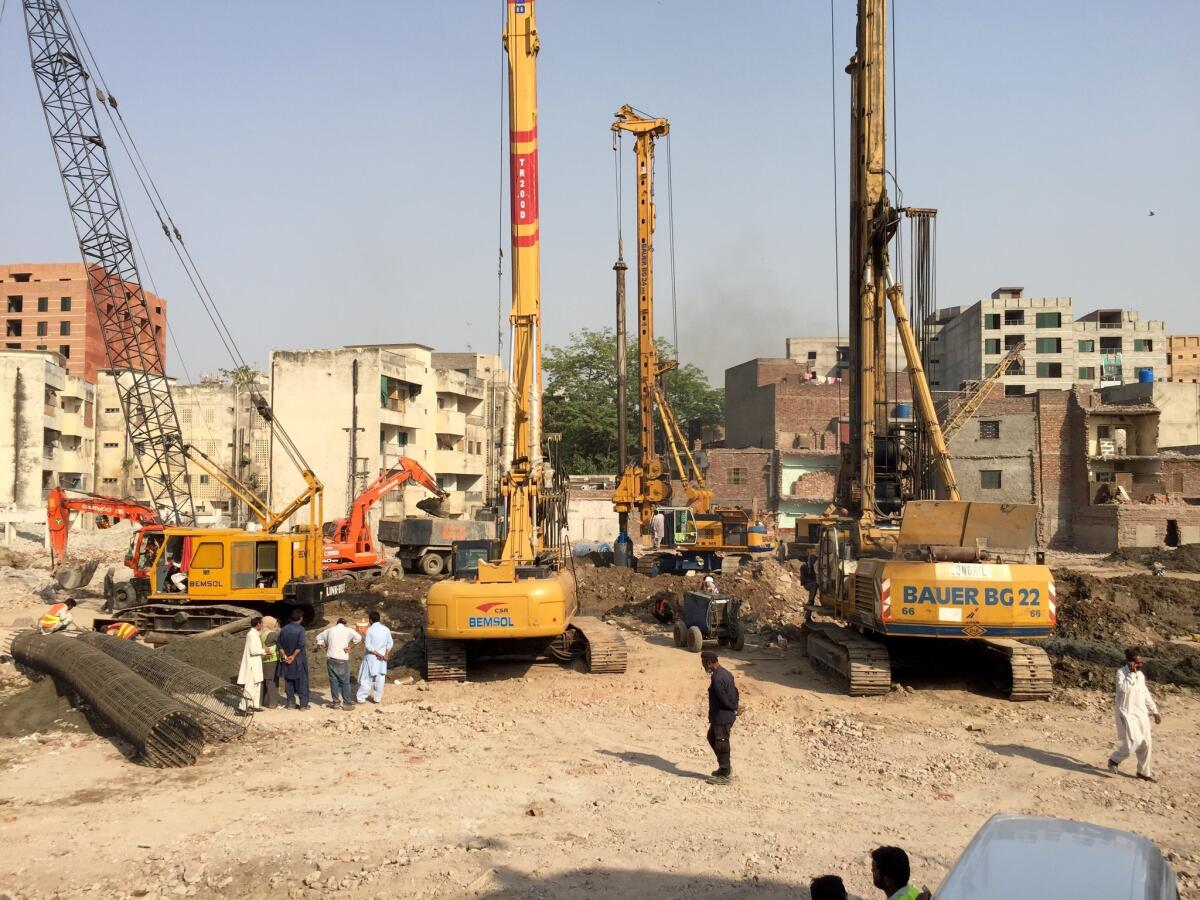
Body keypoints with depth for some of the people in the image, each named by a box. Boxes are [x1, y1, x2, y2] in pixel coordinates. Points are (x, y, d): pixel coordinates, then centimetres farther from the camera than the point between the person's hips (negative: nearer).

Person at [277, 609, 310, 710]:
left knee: (289, 682, 14)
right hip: (299, 660, -4)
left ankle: (290, 702, 16)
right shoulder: (300, 629, -12)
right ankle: (303, 704, 4)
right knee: (301, 682, 4)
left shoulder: (284, 629, 3)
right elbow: (300, 645, -20)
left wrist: (284, 656, -3)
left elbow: (279, 644, 1)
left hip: (286, 660, 4)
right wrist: (293, 656, -13)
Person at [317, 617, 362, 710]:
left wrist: (325, 646, 17)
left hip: (330, 659, 4)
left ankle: (336, 702, 13)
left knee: (333, 681, 10)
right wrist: (349, 646, -7)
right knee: (345, 682, 3)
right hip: (342, 659, -4)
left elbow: (319, 638, 23)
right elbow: (358, 638, -18)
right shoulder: (348, 630, -3)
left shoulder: (330, 630, 11)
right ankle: (347, 703, 5)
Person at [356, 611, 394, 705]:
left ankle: (361, 698, 8)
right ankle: (378, 698, 15)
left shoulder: (370, 630, -13)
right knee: (380, 678, 10)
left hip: (371, 657, -4)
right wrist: (385, 655, -2)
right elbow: (390, 644, 2)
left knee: (366, 678, 5)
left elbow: (368, 646, -15)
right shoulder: (386, 629, 0)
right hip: (382, 658, 4)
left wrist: (378, 654, -10)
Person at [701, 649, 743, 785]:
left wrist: (735, 709, -6)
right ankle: (726, 768, 31)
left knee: (721, 744, 2)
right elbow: (734, 691, 12)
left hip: (722, 717, -10)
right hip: (720, 716, 10)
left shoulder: (717, 679, -26)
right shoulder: (725, 673, 7)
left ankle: (724, 775, 14)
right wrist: (737, 705, 2)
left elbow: (724, 700, -22)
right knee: (712, 738, 23)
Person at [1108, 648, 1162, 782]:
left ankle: (1144, 772, 25)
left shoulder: (1140, 675, 8)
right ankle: (1114, 759, 12)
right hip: (1127, 713, -7)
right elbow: (1123, 689, -32)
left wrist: (1155, 711, 18)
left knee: (1145, 744, 9)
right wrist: (1132, 673, -27)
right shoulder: (1121, 672, -13)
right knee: (1134, 742, -13)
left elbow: (1146, 694, 18)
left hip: (1141, 713, 7)